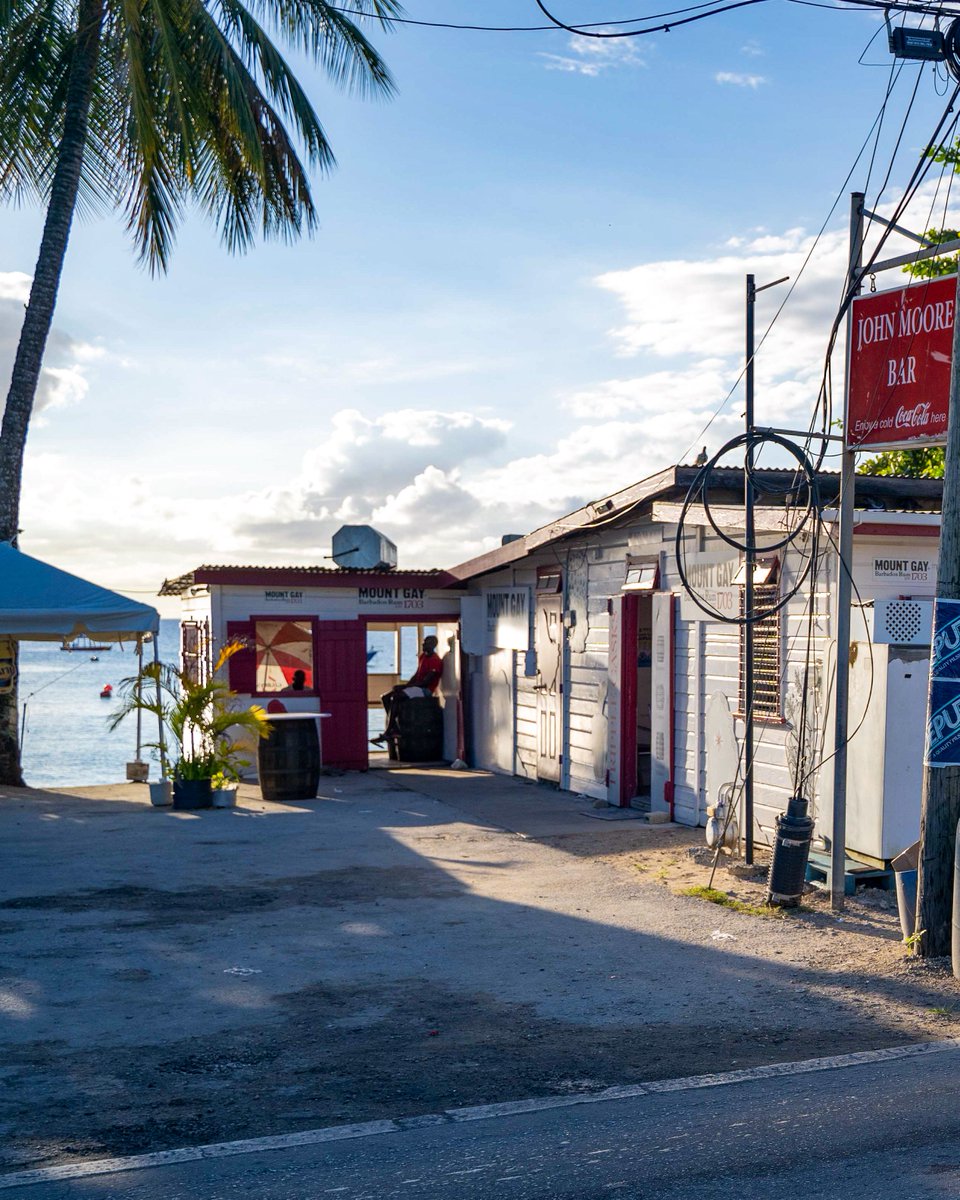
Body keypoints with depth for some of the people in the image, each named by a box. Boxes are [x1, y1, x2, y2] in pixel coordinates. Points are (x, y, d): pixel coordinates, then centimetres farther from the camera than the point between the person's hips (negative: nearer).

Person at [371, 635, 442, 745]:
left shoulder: (435, 661, -15)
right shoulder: (422, 656, 15)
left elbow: (425, 681, -20)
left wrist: (405, 686, -19)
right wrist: (406, 685, 1)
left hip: (426, 690, -10)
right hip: (416, 686, 10)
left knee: (395, 697, -29)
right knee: (385, 697, -4)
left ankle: (387, 733, -28)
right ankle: (394, 727, -12)